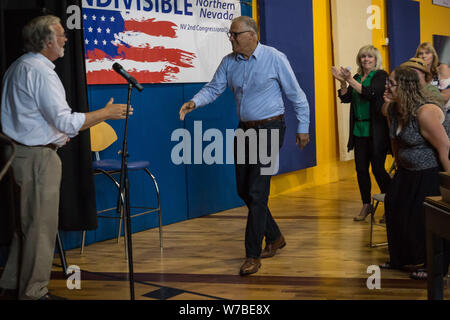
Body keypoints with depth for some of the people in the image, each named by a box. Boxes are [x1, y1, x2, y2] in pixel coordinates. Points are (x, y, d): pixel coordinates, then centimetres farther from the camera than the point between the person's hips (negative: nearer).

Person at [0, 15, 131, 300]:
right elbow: (66, 122, -23)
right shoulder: (41, 71, -18)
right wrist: (106, 113, -14)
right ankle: (33, 292, 8)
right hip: (38, 157, -10)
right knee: (41, 226, -1)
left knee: (28, 221, 18)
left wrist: (58, 134, 27)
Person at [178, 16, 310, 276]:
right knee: (244, 189, 10)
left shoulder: (275, 58, -10)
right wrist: (195, 102, -16)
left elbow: (296, 95, -5)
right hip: (245, 129, 7)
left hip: (270, 129, -7)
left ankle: (253, 255, 0)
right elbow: (214, 88, 5)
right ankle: (274, 237, 30)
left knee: (257, 191, -10)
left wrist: (303, 128, -3)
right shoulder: (229, 62, 4)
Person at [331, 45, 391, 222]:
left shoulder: (381, 75, -4)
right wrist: (343, 82, -9)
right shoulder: (357, 77, 14)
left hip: (376, 131, -6)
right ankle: (366, 205, 18)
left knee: (377, 168, -6)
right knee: (361, 169, 6)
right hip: (359, 130, 6)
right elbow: (345, 98, 6)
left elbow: (371, 93, -19)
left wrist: (350, 80, -22)